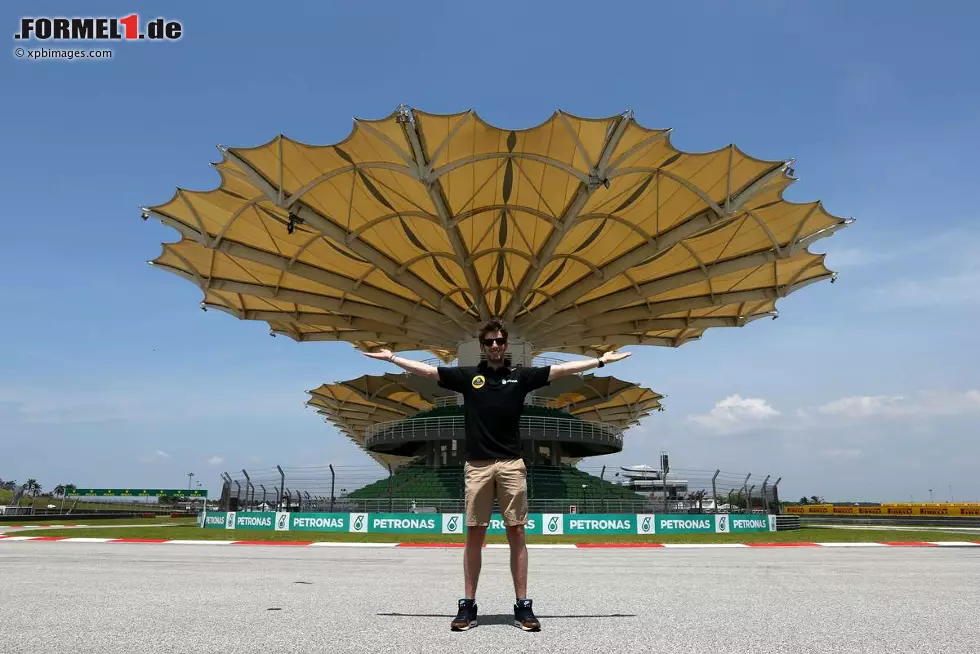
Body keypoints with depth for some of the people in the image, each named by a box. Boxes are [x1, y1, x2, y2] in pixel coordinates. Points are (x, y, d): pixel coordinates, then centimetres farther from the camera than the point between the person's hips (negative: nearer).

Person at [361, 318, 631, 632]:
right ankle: (468, 605, 12)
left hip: (512, 465, 0)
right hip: (476, 465, 0)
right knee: (474, 536, 5)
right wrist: (392, 358, 8)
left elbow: (563, 369, 6)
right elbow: (426, 369, 9)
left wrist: (601, 360, 3)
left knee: (516, 534, 2)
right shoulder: (468, 375, 8)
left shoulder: (521, 376, 7)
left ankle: (522, 606, 9)